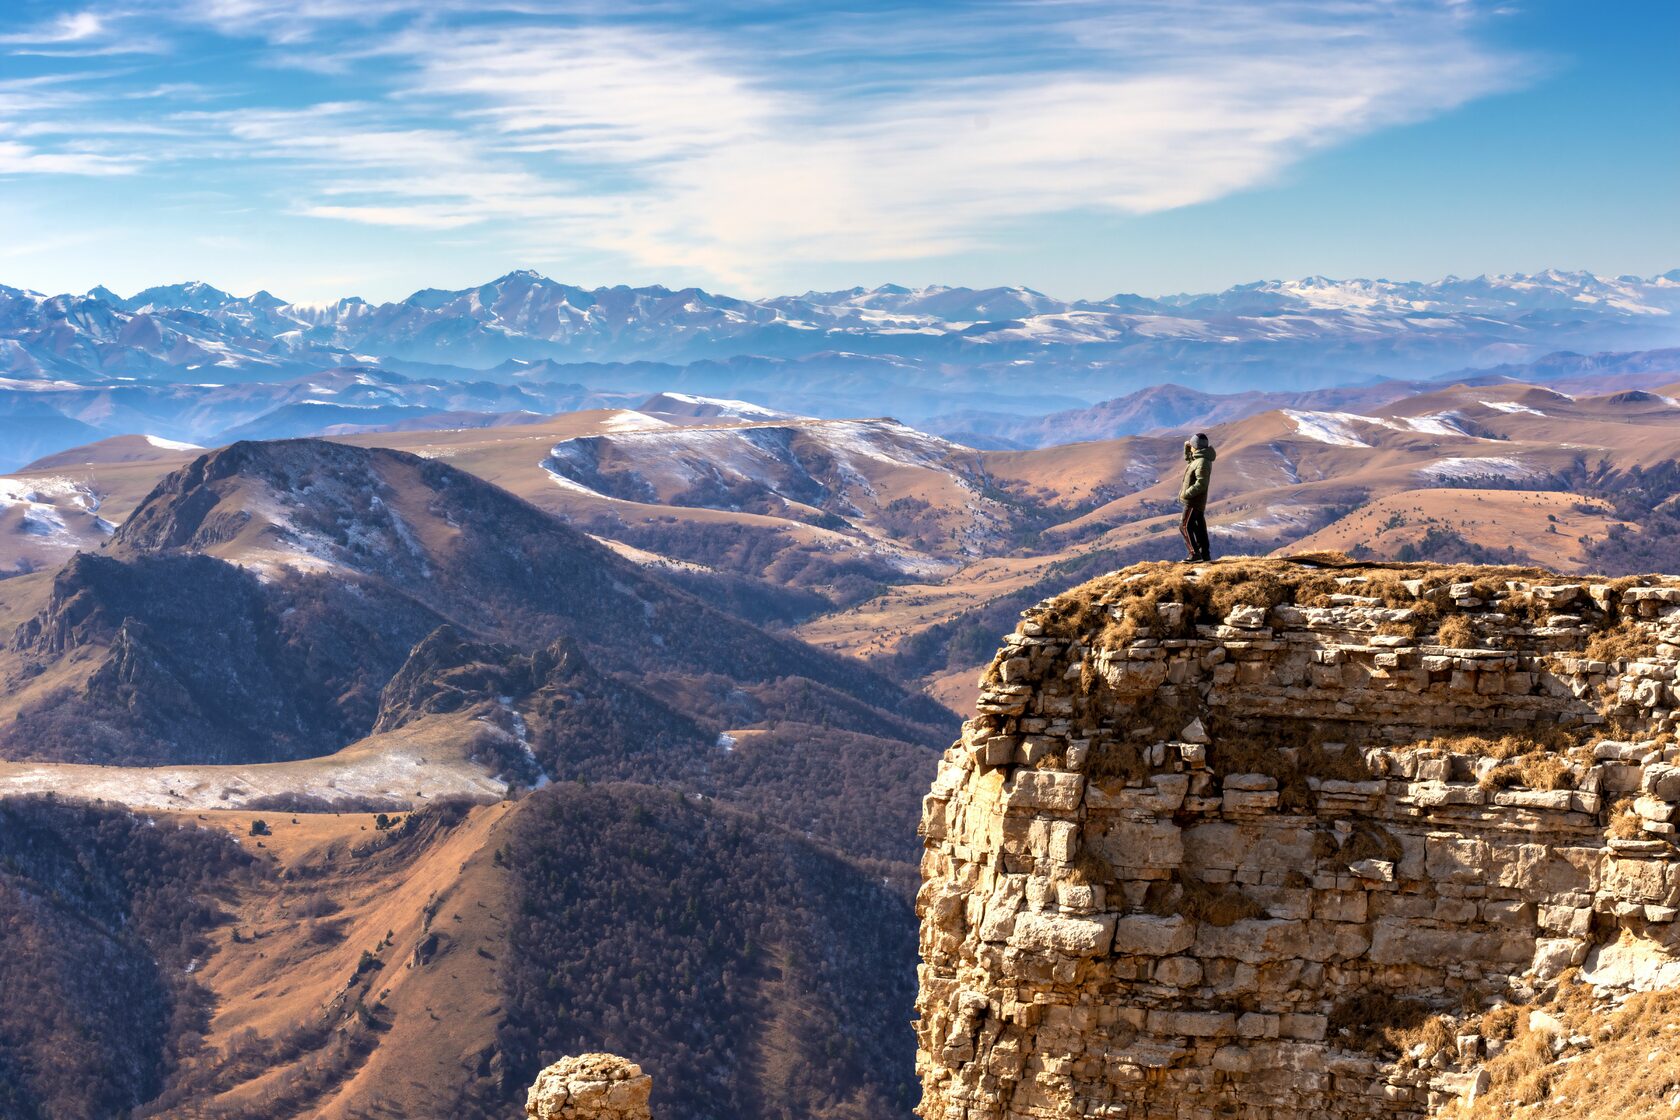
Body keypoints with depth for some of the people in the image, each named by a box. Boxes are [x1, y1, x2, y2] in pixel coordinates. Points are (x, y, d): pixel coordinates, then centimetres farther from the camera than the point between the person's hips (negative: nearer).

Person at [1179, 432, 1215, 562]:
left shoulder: (1202, 463, -22)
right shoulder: (1198, 458, 9)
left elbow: (1201, 484, -28)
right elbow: (1187, 458, 32)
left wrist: (1186, 493, -22)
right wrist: (1187, 447, 14)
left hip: (1194, 501, -10)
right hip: (1198, 501, 10)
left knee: (1185, 526, -9)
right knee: (1199, 527, 13)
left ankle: (1194, 553, -12)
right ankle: (1205, 554, 16)